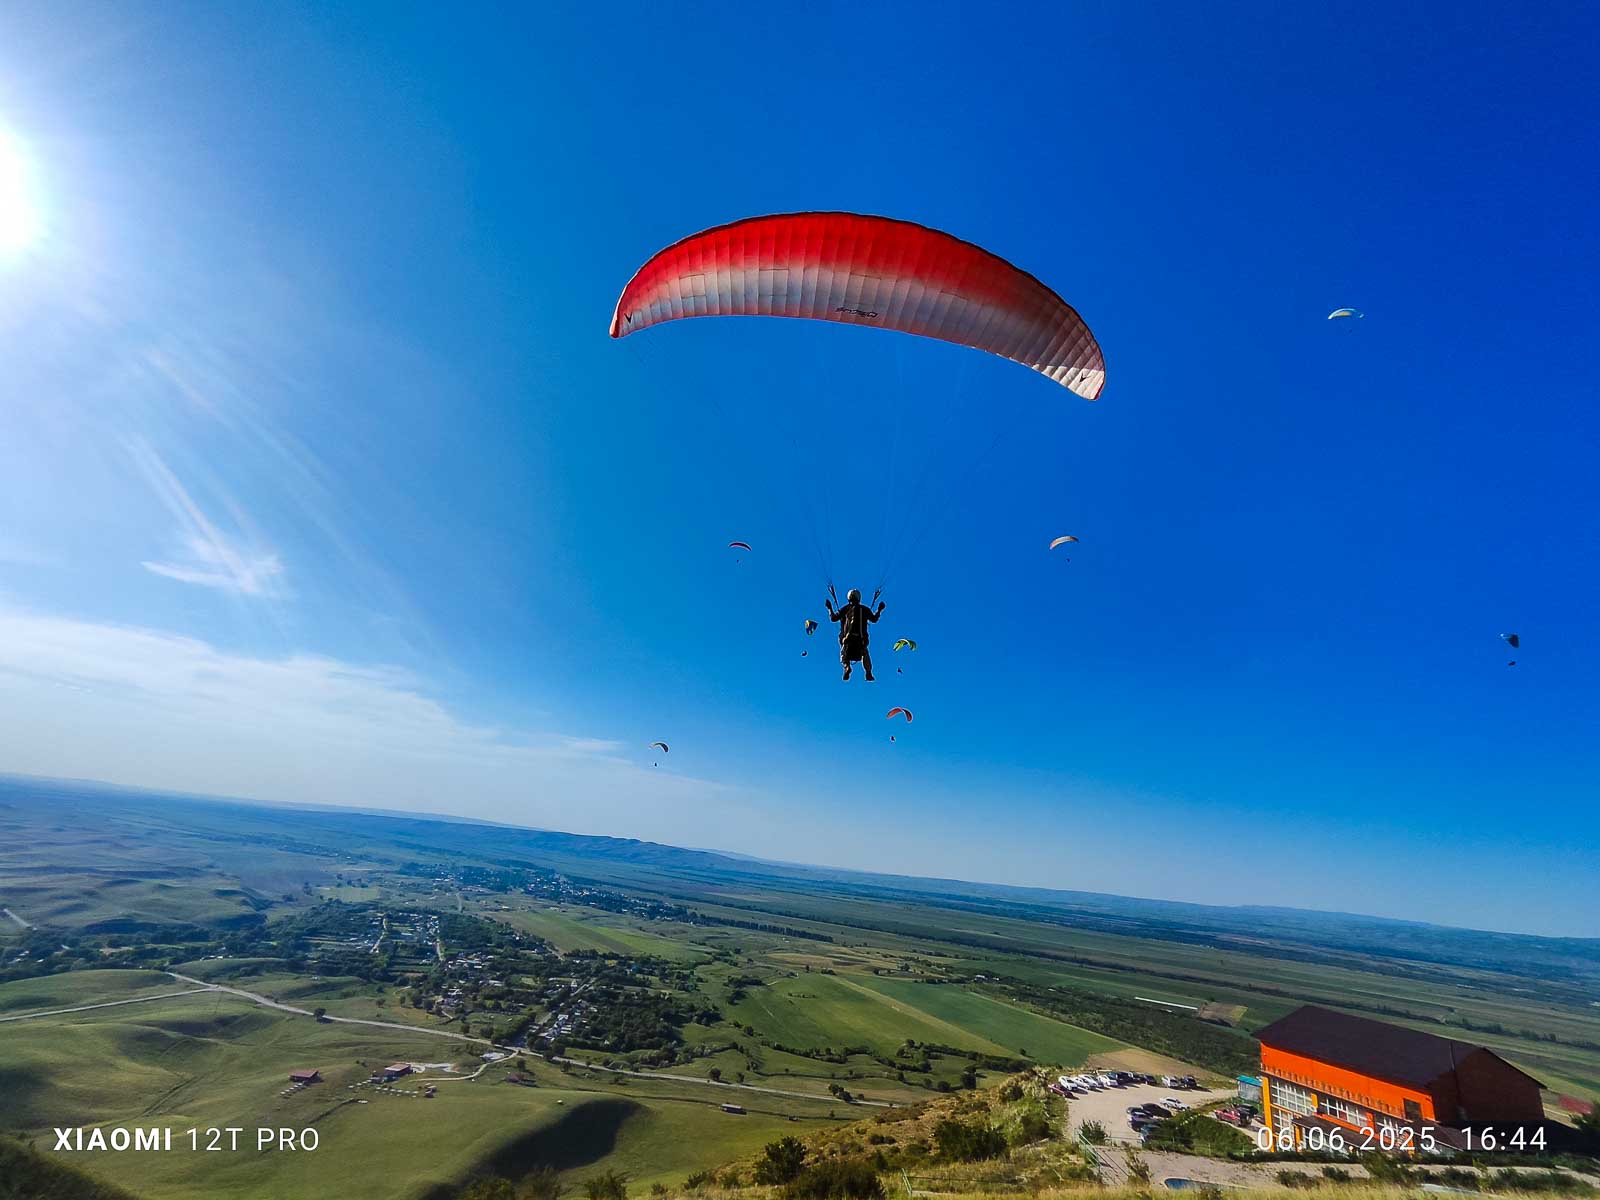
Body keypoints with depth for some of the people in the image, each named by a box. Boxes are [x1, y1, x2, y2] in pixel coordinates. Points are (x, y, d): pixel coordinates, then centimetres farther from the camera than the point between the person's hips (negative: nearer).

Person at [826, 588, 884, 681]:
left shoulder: (845, 608, 5)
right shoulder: (864, 609, 8)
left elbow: (834, 618, 7)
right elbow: (874, 619, 18)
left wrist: (830, 608, 21)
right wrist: (879, 610, 32)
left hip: (847, 637, -1)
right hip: (861, 638, 1)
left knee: (844, 653, 12)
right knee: (864, 654, 19)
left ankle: (847, 667, -20)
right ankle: (868, 673, 4)